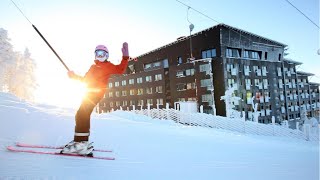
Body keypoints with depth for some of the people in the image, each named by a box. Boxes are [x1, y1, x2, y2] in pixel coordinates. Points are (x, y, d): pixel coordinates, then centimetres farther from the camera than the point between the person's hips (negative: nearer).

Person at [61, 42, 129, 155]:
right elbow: (86, 79, 33)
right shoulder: (93, 66, 27)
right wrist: (74, 76, 28)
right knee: (82, 115, 10)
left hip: (96, 93, -9)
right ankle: (83, 142, 19)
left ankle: (81, 143, -20)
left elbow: (120, 70, -12)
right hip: (90, 92, 9)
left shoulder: (107, 66, 3)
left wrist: (125, 57, -21)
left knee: (82, 115, -17)